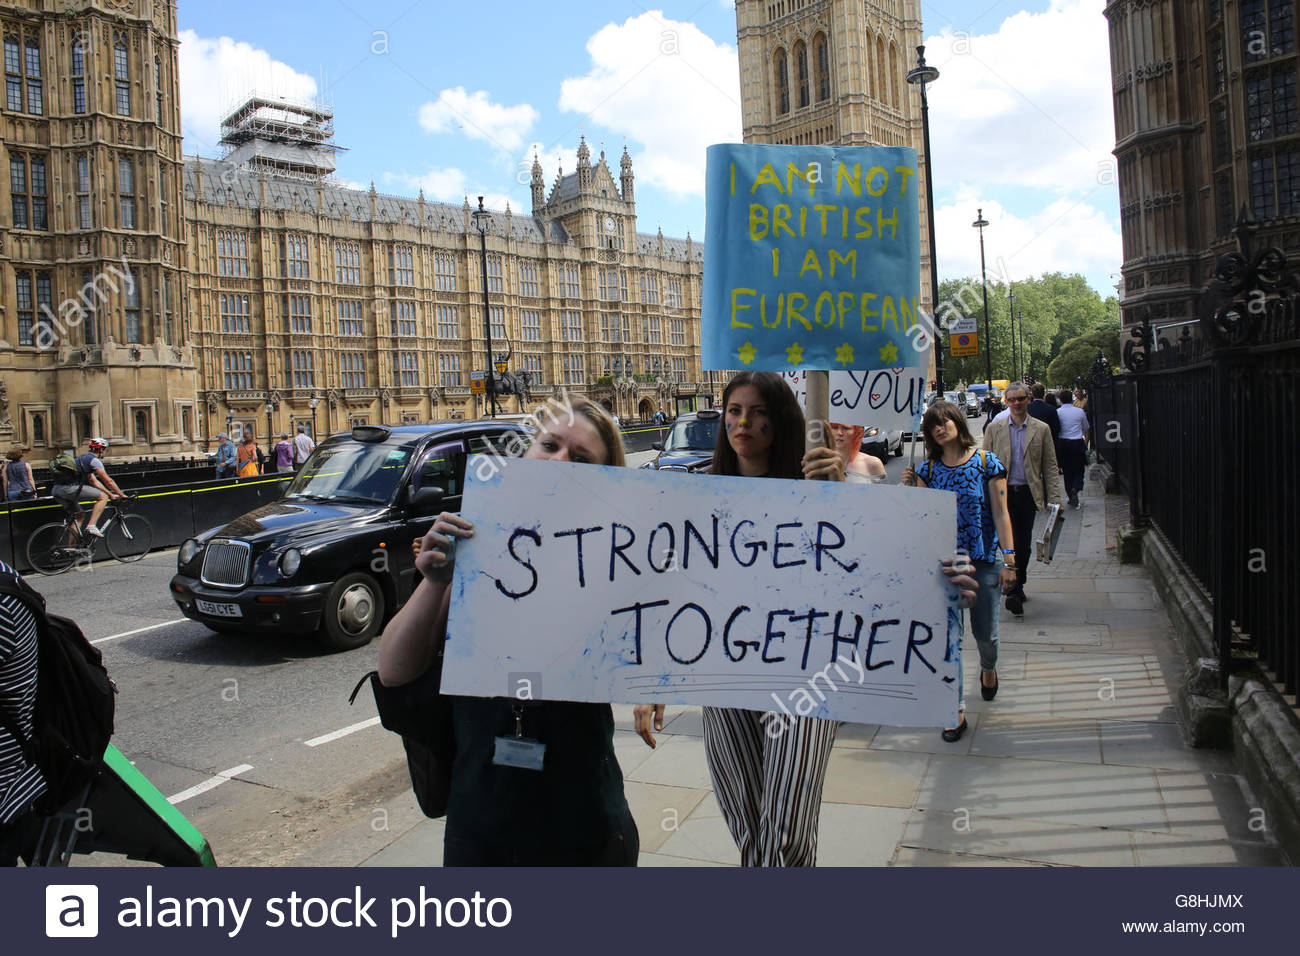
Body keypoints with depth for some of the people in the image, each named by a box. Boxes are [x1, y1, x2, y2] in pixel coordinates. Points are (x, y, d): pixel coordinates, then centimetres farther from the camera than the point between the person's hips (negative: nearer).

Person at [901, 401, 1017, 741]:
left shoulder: (986, 462, -4)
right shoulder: (928, 468, 3)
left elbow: (1001, 514, -4)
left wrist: (1009, 560, -8)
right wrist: (909, 489, -10)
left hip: (985, 560, -2)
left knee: (984, 632, 9)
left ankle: (988, 668, 45)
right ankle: (957, 710, 9)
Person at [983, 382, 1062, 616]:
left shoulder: (1041, 429, 6)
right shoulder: (994, 428, 5)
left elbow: (1050, 466, 5)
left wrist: (1054, 498, -2)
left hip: (1028, 494, 2)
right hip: (1002, 493, -1)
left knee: (1024, 544, 7)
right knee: (1011, 542, -12)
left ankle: (1016, 587, 24)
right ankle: (1015, 591, -11)